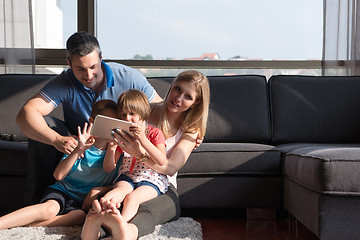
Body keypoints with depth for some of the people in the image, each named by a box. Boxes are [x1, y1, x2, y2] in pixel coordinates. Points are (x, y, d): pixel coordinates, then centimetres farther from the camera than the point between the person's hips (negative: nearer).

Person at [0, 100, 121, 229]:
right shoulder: (77, 145, -4)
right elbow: (58, 175, -13)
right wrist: (78, 150, -23)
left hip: (84, 202, 1)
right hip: (63, 190, -1)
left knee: (81, 215, -34)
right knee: (50, 208, -34)